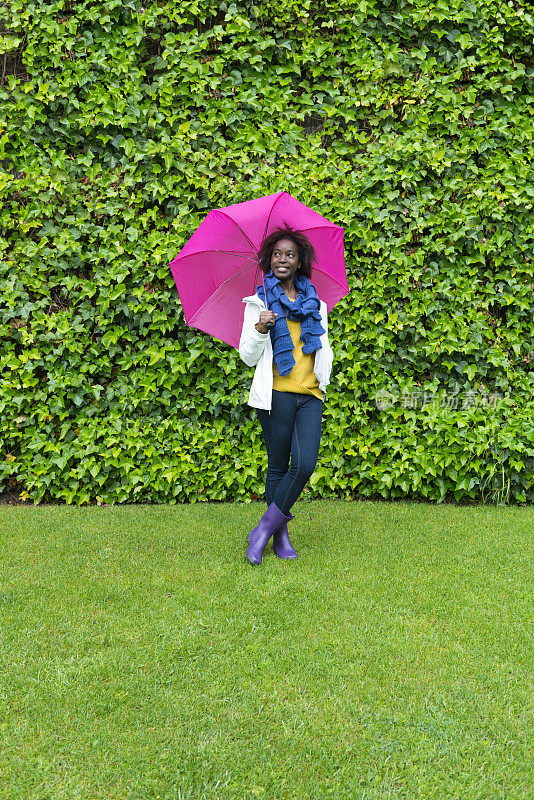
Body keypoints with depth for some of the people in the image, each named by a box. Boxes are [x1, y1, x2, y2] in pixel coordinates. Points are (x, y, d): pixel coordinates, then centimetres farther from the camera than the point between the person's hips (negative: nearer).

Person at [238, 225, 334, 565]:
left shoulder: (316, 303, 16)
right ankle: (281, 536, 17)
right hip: (276, 393, -3)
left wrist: (324, 376, 6)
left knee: (306, 464, -11)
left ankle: (263, 530, 2)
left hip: (310, 395, 3)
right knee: (278, 467, 2)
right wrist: (259, 329, -16)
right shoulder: (259, 301, 6)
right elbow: (248, 357, 2)